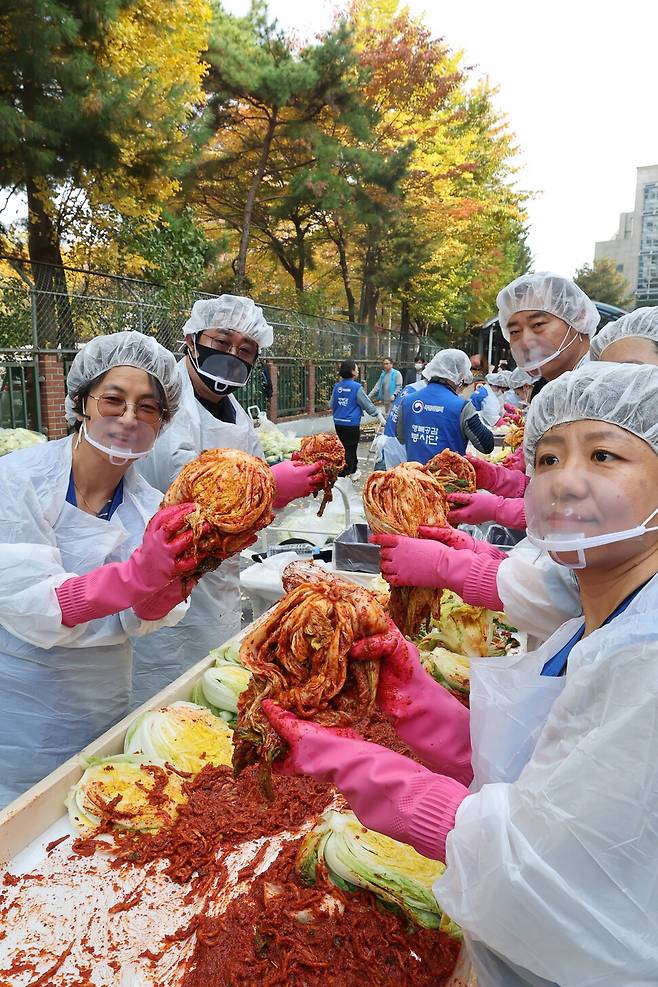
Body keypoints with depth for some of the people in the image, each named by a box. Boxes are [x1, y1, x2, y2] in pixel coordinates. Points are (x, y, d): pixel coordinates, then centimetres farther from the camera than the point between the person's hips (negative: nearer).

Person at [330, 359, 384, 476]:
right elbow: (368, 405, -7)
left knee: (346, 446, 19)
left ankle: (353, 468, 35)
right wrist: (379, 416, 5)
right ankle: (344, 474, 1)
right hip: (351, 423, -6)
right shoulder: (356, 387, -13)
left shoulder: (337, 386, 4)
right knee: (350, 449, 2)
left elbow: (331, 405, 15)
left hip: (338, 423, 6)